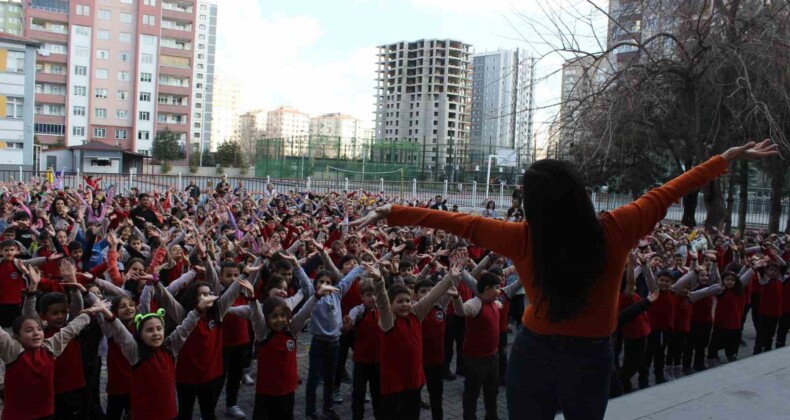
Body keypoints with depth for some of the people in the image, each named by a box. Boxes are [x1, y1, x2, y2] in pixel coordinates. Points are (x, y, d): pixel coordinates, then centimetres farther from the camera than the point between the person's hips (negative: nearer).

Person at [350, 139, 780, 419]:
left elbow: (459, 222, -11)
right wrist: (728, 157, 12)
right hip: (591, 359, 1)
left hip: (533, 355, -1)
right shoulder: (614, 231, -16)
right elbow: (668, 193, -4)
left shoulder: (523, 240, -18)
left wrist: (390, 213, -1)